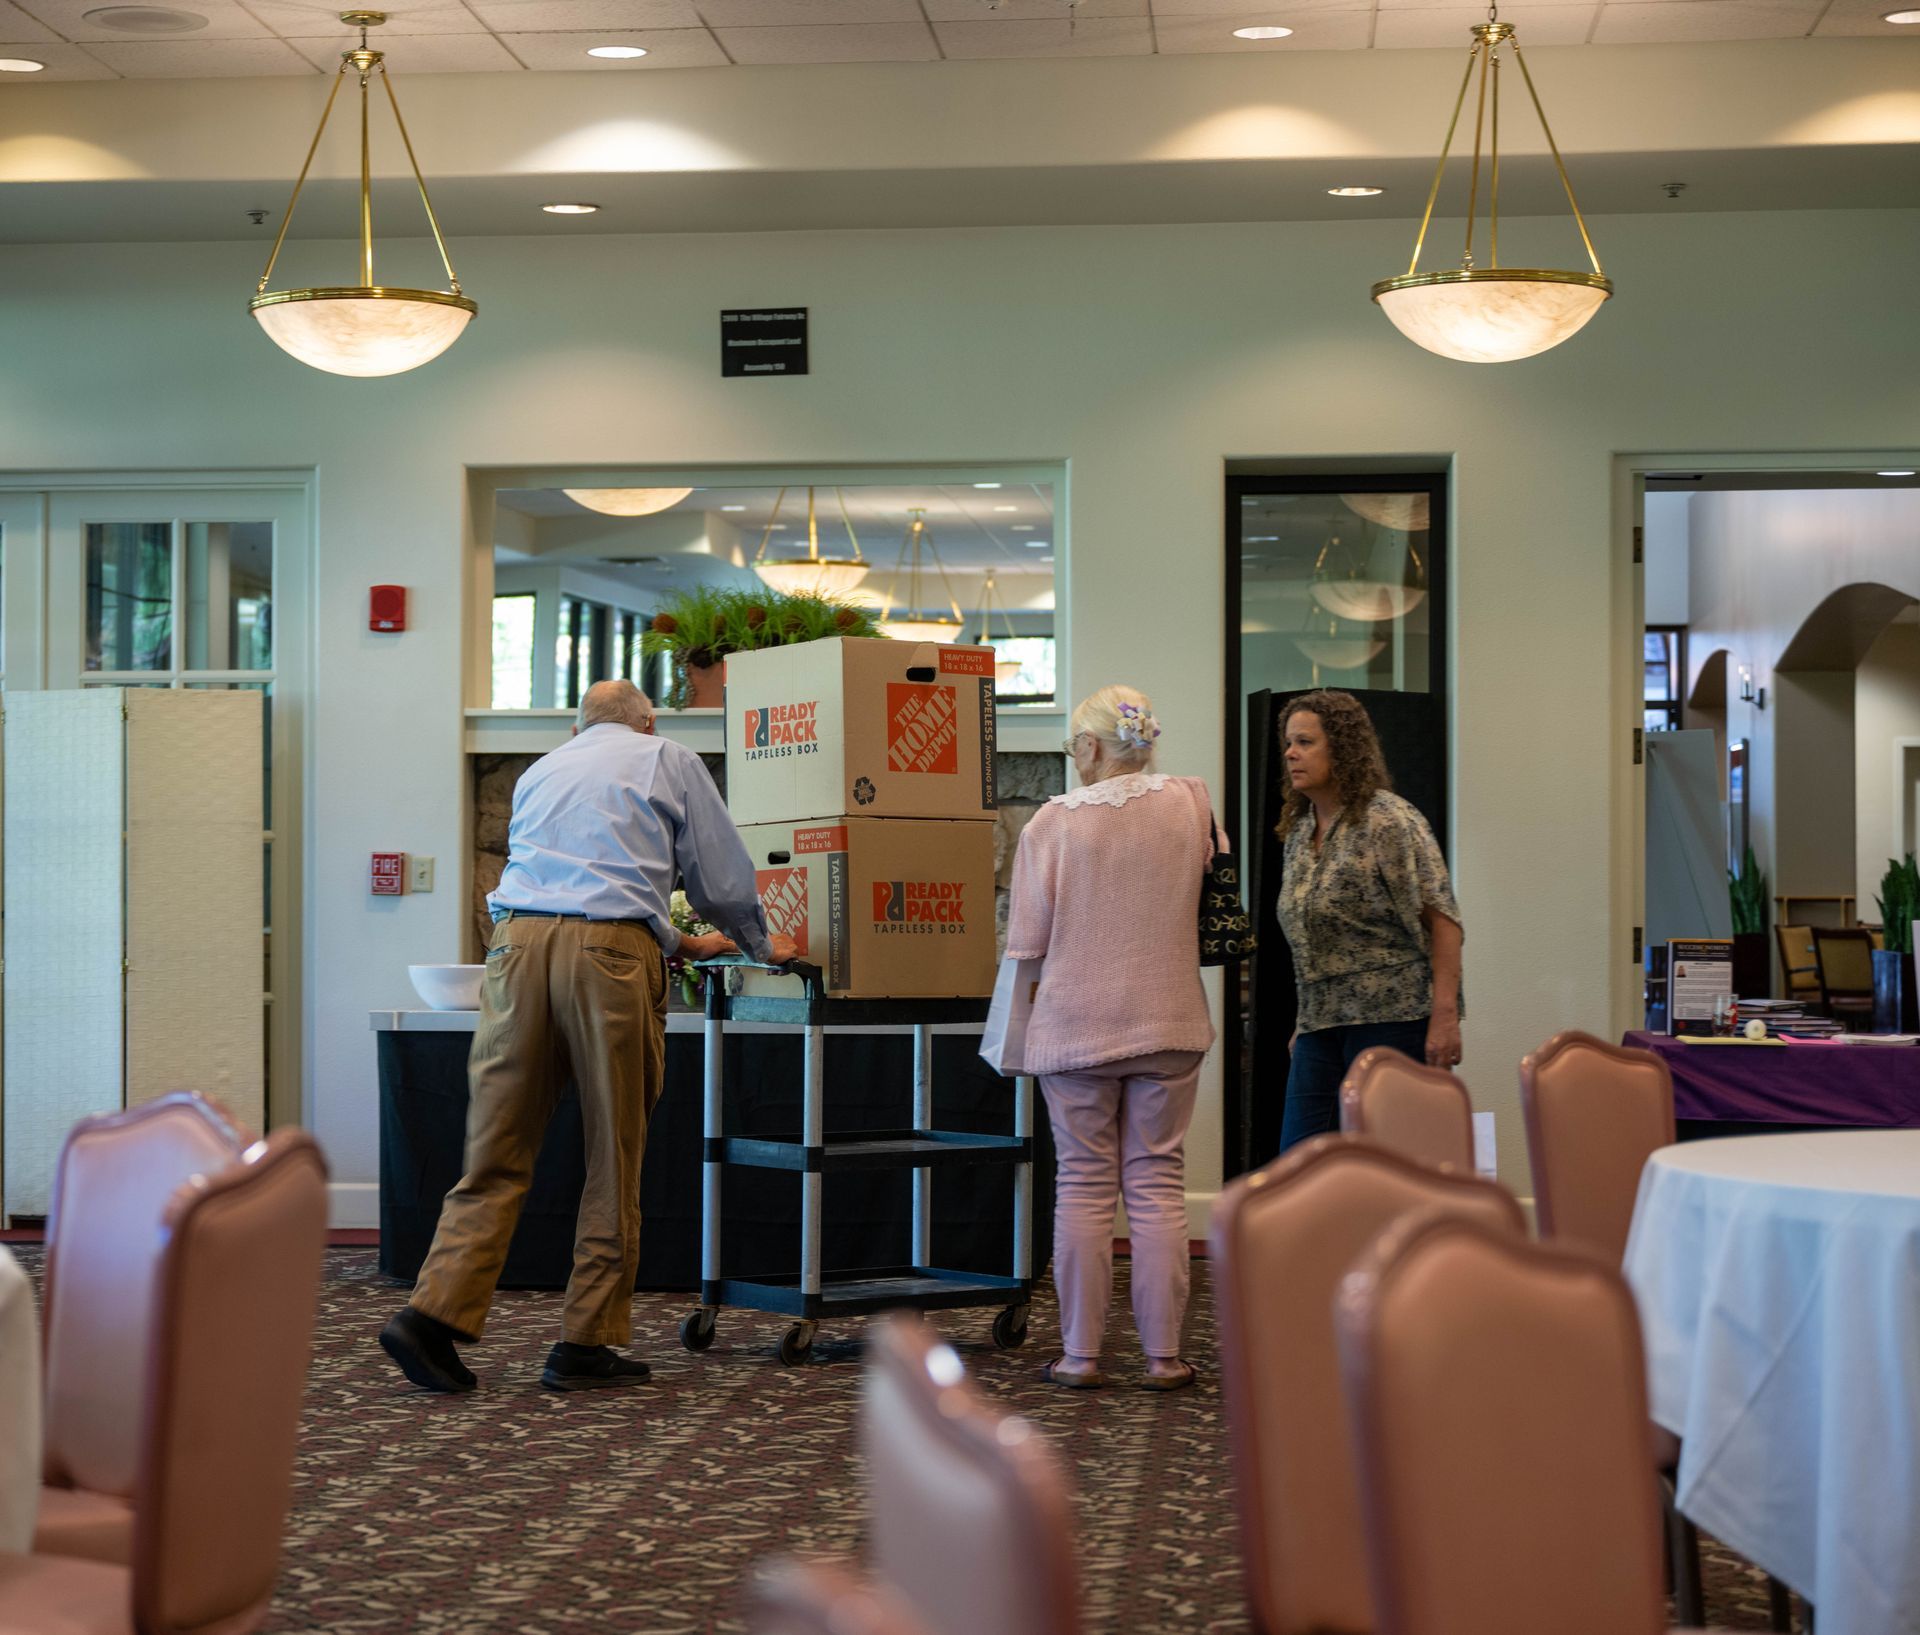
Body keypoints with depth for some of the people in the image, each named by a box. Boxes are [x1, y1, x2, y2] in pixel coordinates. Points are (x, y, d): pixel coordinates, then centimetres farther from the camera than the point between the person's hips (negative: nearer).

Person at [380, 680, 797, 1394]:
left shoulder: (540, 771, 30)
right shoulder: (668, 760, 18)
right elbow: (723, 877, 18)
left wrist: (677, 942, 47)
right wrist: (760, 945, 38)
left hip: (519, 937, 4)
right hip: (611, 956, -4)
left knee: (499, 1148, 4)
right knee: (614, 1154, 3)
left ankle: (437, 1308, -9)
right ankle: (586, 1342, 4)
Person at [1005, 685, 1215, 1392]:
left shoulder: (1052, 823, -8)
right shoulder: (1189, 804, -1)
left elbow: (1027, 944, -3)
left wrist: (1023, 1013, 15)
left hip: (1076, 1026, -2)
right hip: (1167, 1024, 2)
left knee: (1084, 1185, 5)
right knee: (1158, 1182, 5)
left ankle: (1081, 1354, 9)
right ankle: (1162, 1355, 6)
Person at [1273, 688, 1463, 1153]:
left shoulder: (1388, 821, -8)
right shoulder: (1299, 831, 15)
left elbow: (1442, 920, -12)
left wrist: (1445, 1016, -19)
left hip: (1391, 1018, -7)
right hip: (1322, 1025, 8)